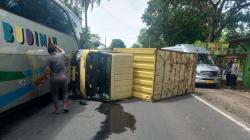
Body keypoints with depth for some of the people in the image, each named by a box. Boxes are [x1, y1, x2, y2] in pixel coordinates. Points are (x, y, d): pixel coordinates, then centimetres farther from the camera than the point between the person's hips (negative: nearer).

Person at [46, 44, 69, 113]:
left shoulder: (50, 58, -10)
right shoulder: (61, 55, 1)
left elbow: (48, 70, -11)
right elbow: (63, 51, 27)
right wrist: (56, 46, 30)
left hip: (54, 79, -3)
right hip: (63, 77, 3)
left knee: (55, 95, 11)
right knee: (65, 93, 19)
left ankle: (56, 109, 19)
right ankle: (65, 107, 14)